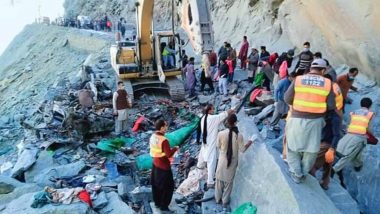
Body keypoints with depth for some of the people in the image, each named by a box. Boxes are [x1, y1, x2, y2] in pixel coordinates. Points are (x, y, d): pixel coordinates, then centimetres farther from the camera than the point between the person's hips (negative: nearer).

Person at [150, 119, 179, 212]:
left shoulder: (152, 137, -2)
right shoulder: (164, 140, -28)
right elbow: (169, 154, -27)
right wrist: (175, 148, -12)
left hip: (155, 164, 9)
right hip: (163, 166, -8)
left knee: (155, 184, 20)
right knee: (168, 186, 8)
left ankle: (157, 203, 35)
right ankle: (163, 206, 15)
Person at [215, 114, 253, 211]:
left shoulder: (221, 133, -20)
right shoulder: (239, 135, -20)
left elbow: (218, 146, -5)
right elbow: (242, 149, -9)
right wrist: (249, 143, 8)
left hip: (222, 160, 0)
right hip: (232, 161, 0)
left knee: (219, 179, 21)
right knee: (229, 181, 17)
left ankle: (218, 198, 36)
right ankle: (225, 201, 30)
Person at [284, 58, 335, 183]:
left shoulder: (298, 80, -6)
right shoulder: (327, 83, -3)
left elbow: (287, 99, -4)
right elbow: (331, 106, -3)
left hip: (297, 119, -1)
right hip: (315, 121, 1)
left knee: (293, 146, 16)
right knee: (311, 149, 19)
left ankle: (296, 174, 17)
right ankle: (303, 173, 28)